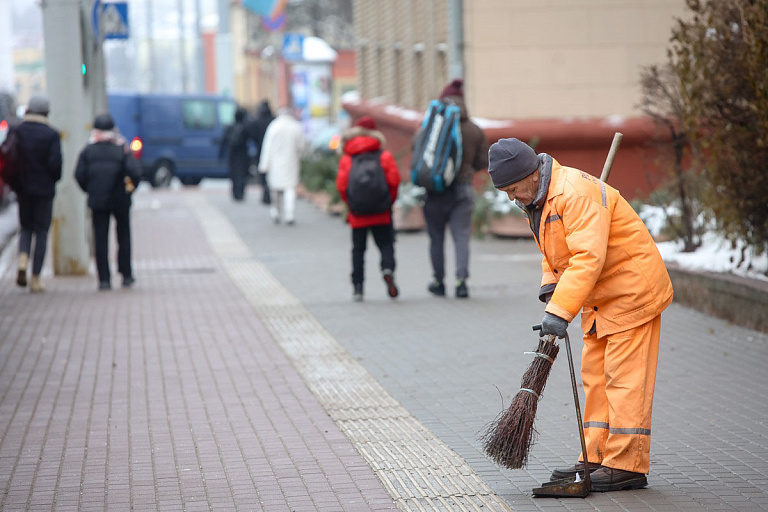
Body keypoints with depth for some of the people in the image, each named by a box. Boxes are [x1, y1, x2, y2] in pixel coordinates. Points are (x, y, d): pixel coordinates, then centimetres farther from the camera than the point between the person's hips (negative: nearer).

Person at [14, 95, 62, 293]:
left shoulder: (17, 132, -1)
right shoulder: (51, 135, -9)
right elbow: (55, 163, -14)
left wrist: (14, 182, 10)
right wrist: (54, 179, 6)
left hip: (23, 188, 2)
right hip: (45, 188, -2)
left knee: (26, 227, 19)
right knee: (41, 231, 6)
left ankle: (22, 262, -9)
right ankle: (35, 278, 4)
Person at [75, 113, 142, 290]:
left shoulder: (88, 150, 1)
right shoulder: (122, 149, -3)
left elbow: (79, 174, -5)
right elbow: (134, 172, -16)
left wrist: (89, 190, 9)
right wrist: (131, 185, 2)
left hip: (97, 201, 1)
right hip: (120, 200, -1)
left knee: (100, 239, 2)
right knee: (123, 236, 13)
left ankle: (104, 279, -4)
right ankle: (126, 275, 15)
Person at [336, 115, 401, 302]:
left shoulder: (346, 159, 1)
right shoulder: (384, 156, 0)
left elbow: (341, 185, -8)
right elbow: (394, 180, -9)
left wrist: (350, 203, 6)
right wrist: (390, 201, 5)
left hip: (358, 215, 1)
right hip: (382, 215, -1)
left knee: (358, 248, 9)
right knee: (386, 244, 4)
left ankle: (357, 286, 4)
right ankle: (388, 268, -25)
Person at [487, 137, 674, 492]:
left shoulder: (576, 193, -25)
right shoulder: (537, 200, 8)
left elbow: (588, 257, -33)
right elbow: (554, 253, 21)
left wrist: (561, 310, -35)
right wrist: (550, 286, 2)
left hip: (632, 290, -10)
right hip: (601, 299, 10)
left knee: (624, 378, -9)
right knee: (595, 376, 11)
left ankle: (627, 465, -6)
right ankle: (597, 459, 16)